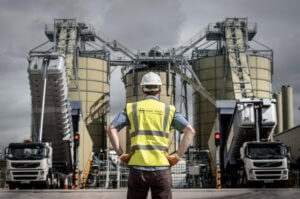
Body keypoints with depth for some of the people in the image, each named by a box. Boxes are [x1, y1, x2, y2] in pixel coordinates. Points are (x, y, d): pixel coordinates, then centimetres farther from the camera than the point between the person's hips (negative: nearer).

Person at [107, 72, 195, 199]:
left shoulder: (131, 108, 9)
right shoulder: (168, 110, 8)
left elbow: (111, 129, -3)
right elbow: (190, 131, -4)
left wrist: (121, 155, 0)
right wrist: (177, 156, -2)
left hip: (138, 168, 0)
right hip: (161, 168, 0)